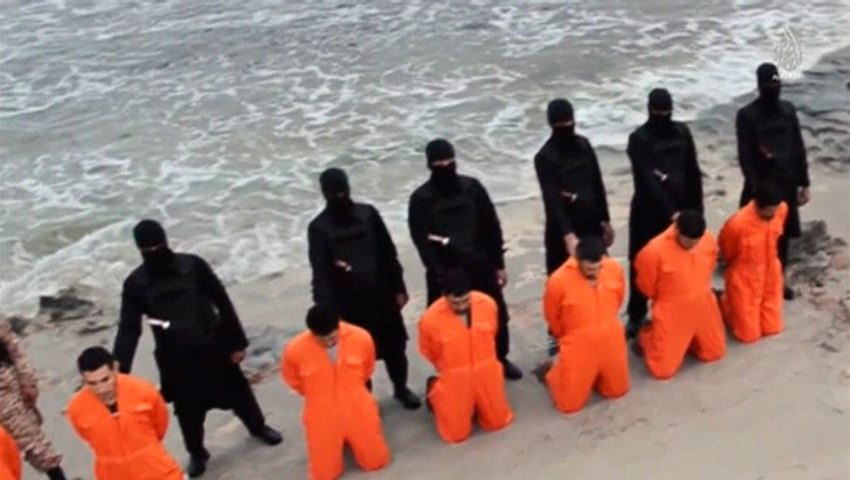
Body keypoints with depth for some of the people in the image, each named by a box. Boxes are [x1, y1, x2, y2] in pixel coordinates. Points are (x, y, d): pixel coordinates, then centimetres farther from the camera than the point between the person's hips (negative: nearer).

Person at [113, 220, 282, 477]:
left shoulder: (192, 265, -9)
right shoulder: (135, 284, -6)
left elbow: (223, 303, -2)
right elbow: (128, 329, -5)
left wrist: (237, 342, -1)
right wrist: (119, 371, -15)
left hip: (214, 346, 0)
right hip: (175, 358, 0)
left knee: (237, 391, 17)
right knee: (188, 409, 13)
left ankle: (258, 427, 45)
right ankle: (196, 453, 39)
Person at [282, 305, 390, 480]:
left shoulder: (361, 338, -21)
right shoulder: (295, 350, -25)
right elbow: (293, 381, 0)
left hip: (359, 410, 1)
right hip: (322, 418, -1)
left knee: (376, 462, 11)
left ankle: (351, 438, 39)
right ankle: (340, 441, 35)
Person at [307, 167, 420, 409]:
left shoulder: (368, 213, 1)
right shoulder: (319, 227, -5)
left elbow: (388, 253, 6)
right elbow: (320, 273, -10)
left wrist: (398, 288, 5)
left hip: (381, 295, 2)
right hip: (348, 303, -2)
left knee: (394, 346, 14)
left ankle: (401, 388, 36)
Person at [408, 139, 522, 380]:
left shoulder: (472, 187, 0)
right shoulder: (421, 199, -8)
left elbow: (492, 227, 5)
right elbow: (422, 242, -11)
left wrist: (499, 264, 5)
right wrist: (440, 275, -18)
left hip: (481, 267, 3)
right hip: (446, 273, -3)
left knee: (496, 314, 15)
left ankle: (501, 359, 38)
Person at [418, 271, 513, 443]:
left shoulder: (488, 304, -17)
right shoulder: (430, 319, -26)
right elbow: (429, 353, -4)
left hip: (486, 375, 3)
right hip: (455, 380, -3)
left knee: (498, 422, 15)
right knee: (456, 434, 8)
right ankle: (435, 390, 28)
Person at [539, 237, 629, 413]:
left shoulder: (615, 268, -15)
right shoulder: (558, 281, -26)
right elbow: (552, 318, -7)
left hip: (611, 344, 4)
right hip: (578, 349, -4)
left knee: (617, 391, 20)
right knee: (569, 404, 6)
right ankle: (555, 372, 33)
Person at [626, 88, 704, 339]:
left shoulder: (682, 132, 2)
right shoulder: (638, 139, -11)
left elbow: (693, 174, 7)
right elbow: (647, 180, -19)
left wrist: (696, 209, 3)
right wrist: (670, 212, -25)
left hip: (680, 208, 3)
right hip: (647, 212, -3)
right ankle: (636, 315, 17)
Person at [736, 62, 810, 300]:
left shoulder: (788, 110, 6)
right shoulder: (747, 115, -9)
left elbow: (798, 149, 9)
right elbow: (745, 156, -13)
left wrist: (804, 184, 7)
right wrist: (756, 188, -18)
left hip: (786, 185, 5)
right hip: (761, 186, -5)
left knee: (783, 235, 12)